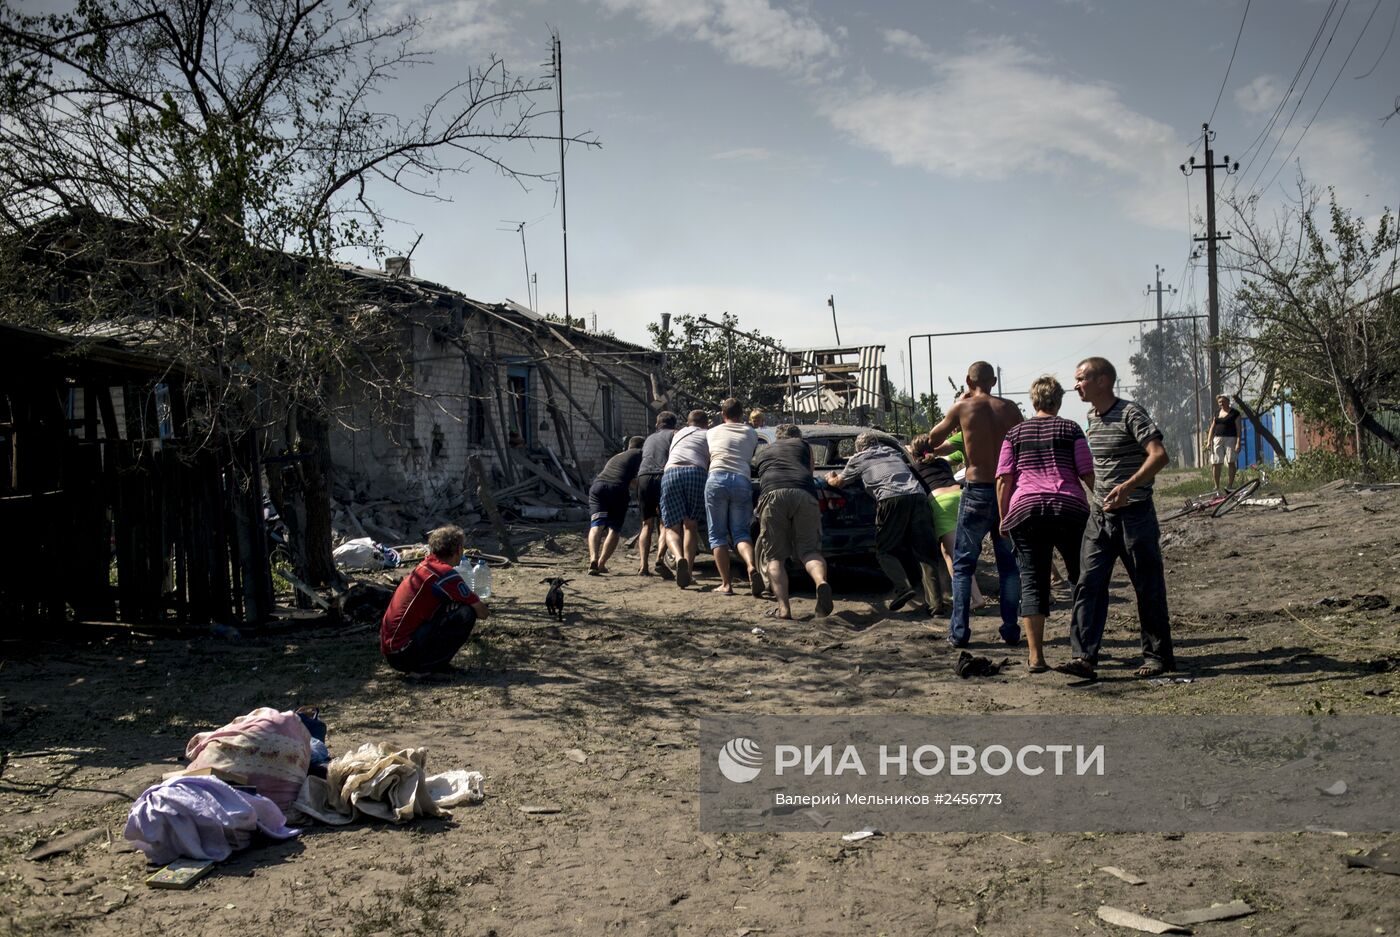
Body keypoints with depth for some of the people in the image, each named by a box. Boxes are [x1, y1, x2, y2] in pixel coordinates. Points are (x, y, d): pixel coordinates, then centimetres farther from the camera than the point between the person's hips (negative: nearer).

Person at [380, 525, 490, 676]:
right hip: (403, 653, -9)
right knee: (467, 613, -13)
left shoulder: (425, 565, 12)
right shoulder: (446, 574, -14)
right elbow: (482, 612, -6)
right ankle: (424, 667, -4)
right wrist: (485, 611, 13)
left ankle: (417, 664, 12)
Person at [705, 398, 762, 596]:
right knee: (741, 532, 6)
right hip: (742, 481, 1)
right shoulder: (751, 433, 22)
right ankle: (752, 566, -23)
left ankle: (726, 584, -2)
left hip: (717, 479, -1)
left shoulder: (712, 432, 21)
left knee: (718, 534, 5)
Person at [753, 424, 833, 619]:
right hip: (805, 494, 1)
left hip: (773, 494, 0)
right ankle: (821, 582, -28)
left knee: (774, 556, 4)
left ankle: (783, 607, -13)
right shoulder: (804, 445, 34)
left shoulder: (764, 452, 35)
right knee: (810, 550, 4)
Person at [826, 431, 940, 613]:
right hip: (918, 494, 4)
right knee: (925, 552, 3)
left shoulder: (858, 458, 22)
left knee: (886, 551, 5)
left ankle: (903, 587, -16)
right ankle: (934, 601, -7)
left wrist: (830, 478, 57)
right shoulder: (893, 452, 34)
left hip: (892, 499, -4)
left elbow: (839, 483, 34)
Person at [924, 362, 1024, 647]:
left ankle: (959, 631, 1)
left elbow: (933, 439, 8)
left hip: (978, 492, -2)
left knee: (963, 563, 6)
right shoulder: (1009, 408, 3)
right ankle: (1011, 629, 13)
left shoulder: (963, 407, -4)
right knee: (1008, 563, 14)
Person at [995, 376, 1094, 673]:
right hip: (1070, 509, -1)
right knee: (1082, 577, 15)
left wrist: (1004, 518, 11)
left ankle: (1035, 656, -2)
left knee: (1032, 582, 2)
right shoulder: (1070, 429, 8)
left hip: (1025, 511, 1)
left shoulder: (1015, 433, 12)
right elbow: (1087, 474, 1)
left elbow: (1003, 480, 5)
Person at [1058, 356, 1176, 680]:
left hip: (1134, 514, -7)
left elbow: (1159, 455, -25)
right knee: (1089, 584, -3)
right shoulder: (1091, 418, 11)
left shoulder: (1131, 414, -13)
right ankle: (1084, 657, -5)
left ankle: (1158, 656, 19)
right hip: (1100, 516, 7)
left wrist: (1127, 486, -36)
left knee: (1148, 587, 5)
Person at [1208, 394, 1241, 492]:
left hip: (1230, 439, -4)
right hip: (1217, 439, 4)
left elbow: (1238, 428, -5)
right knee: (1215, 463, -3)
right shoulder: (1217, 413, 16)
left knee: (1231, 462, -7)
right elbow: (1212, 428, 17)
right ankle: (1217, 488, 1)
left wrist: (1238, 443, -13)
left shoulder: (1234, 413, 0)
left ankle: (1230, 485, 1)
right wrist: (1209, 441, 9)